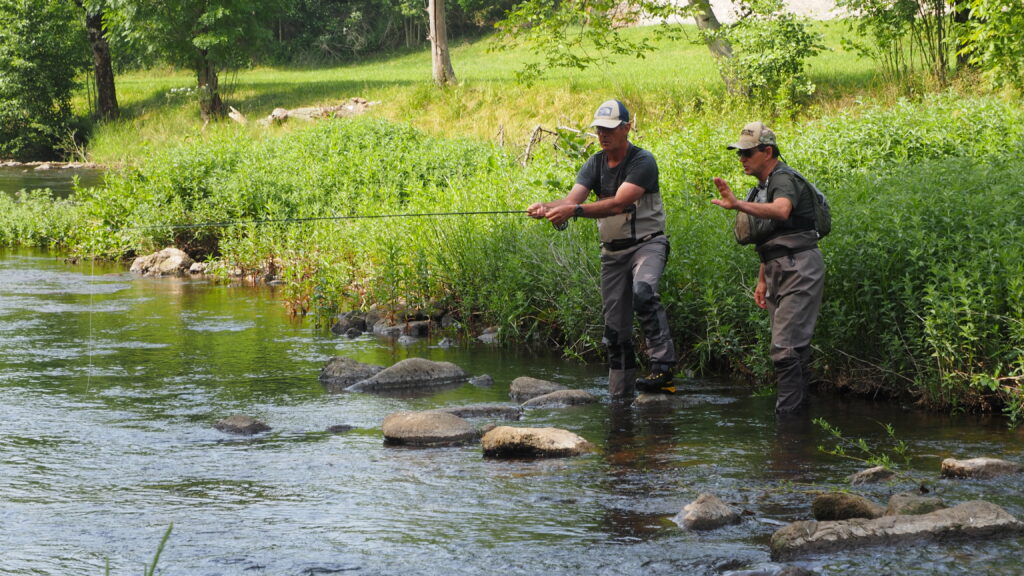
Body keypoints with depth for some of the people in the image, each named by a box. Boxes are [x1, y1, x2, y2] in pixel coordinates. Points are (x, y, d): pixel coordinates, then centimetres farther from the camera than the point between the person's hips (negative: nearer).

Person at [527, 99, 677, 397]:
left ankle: (662, 365, -36)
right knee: (615, 328, 6)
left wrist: (574, 211, -39)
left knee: (643, 292, -35)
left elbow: (618, 204, -27)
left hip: (647, 243, -6)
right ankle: (619, 393, 14)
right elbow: (572, 198, -10)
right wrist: (547, 207, -33)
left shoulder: (643, 161, -15)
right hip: (612, 250, 6)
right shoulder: (594, 165, 5)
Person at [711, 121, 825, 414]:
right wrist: (762, 280, 22)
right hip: (780, 270, 10)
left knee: (785, 347, -14)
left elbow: (782, 211, -38)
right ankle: (799, 408, 17)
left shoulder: (784, 180, -13)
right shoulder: (764, 186, 18)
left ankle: (786, 414, -14)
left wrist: (738, 204, -48)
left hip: (799, 267, -10)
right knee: (794, 346, 12)